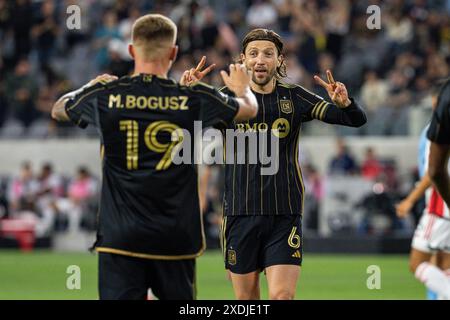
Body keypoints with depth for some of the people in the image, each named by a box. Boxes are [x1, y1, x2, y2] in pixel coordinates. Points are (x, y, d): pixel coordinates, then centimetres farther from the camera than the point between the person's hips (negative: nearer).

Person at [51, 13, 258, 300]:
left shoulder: (103, 95, -2)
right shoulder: (194, 98, -2)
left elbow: (59, 109, 22)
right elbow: (249, 109, 18)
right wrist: (243, 88, 42)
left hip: (119, 235, -1)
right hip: (176, 238, 1)